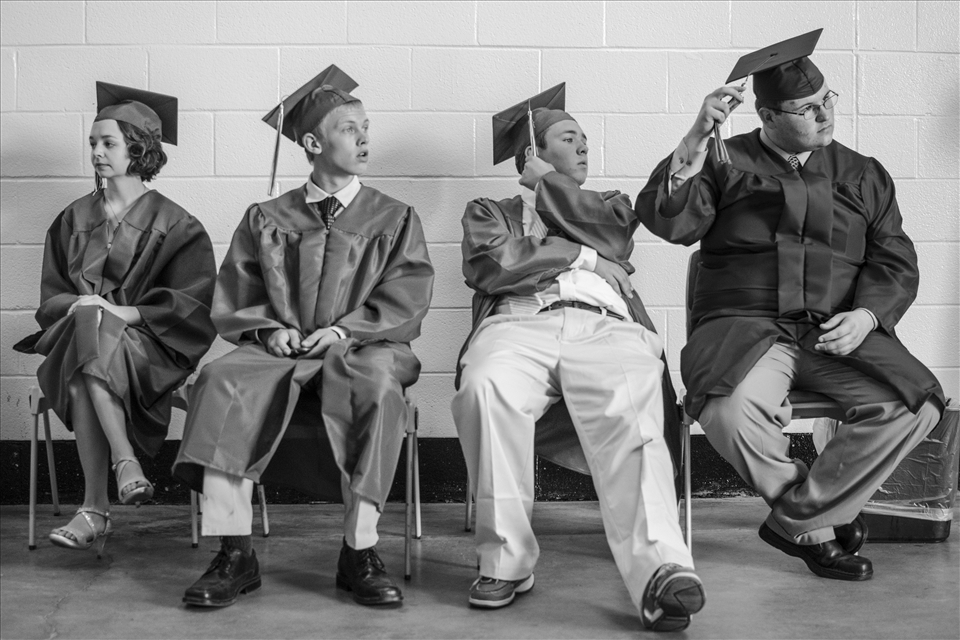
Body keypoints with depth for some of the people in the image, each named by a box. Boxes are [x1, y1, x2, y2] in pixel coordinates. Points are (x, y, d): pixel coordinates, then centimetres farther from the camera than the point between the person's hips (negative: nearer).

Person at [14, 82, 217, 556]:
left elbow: (194, 302, -2)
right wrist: (77, 305, -8)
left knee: (85, 365, -36)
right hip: (77, 331, 3)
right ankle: (125, 464, -37)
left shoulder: (173, 225, 6)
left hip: (145, 344, -3)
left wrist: (130, 312, -15)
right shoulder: (74, 219, 18)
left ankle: (95, 510, -36)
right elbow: (50, 295, 16)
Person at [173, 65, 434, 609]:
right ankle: (235, 554, -27)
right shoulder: (266, 219, 17)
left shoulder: (395, 219, 15)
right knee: (223, 381, -31)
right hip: (278, 350, 2)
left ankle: (361, 553, -29)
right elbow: (234, 298, 12)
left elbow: (407, 299, 3)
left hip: (363, 347, -1)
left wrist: (344, 331, -12)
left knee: (377, 384, -37)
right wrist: (269, 329, -8)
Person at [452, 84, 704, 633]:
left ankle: (659, 572, -49)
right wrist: (579, 251, 11)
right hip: (518, 323, -1)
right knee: (485, 388, -37)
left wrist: (547, 183, 19)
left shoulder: (609, 203, 36)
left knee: (630, 406, -35)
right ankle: (507, 562, -27)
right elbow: (495, 268, 8)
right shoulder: (489, 211, 30)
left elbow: (612, 234, 10)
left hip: (605, 325, 1)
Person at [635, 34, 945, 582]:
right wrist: (695, 142, -16)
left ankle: (797, 519, -8)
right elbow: (668, 221, -5)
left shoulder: (863, 175, 19)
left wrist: (866, 316, -7)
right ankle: (824, 526, -8)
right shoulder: (726, 162, 11)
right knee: (731, 409, -37)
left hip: (838, 334, 3)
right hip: (745, 326, -3)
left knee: (915, 407, -25)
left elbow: (895, 261, 14)